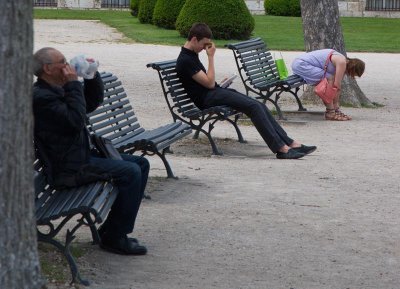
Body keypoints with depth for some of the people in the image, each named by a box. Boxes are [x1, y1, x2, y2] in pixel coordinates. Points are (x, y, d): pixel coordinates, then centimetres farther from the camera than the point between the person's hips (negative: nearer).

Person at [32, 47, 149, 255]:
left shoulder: (58, 88, 15)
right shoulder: (41, 97, -18)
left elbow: (93, 102, 22)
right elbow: (76, 120, -25)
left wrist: (92, 76, 5)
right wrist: (73, 84, -18)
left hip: (82, 155, 11)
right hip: (67, 168, -11)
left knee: (141, 164, 8)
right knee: (130, 172, -21)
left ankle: (111, 229, 9)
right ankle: (114, 238, -11)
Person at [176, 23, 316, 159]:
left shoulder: (191, 55, 18)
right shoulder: (185, 60, -14)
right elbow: (209, 83, -16)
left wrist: (219, 83, 12)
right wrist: (211, 57, -12)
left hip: (215, 92, 10)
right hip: (207, 99, -10)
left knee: (260, 106, -4)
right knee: (254, 106, -22)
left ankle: (290, 143, -9)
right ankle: (281, 148, -24)